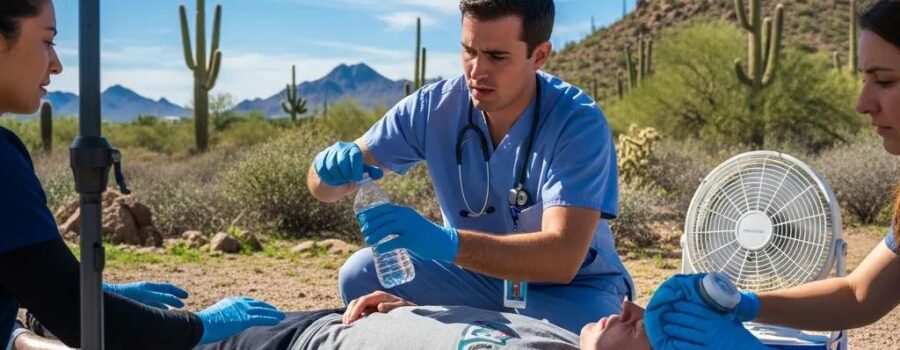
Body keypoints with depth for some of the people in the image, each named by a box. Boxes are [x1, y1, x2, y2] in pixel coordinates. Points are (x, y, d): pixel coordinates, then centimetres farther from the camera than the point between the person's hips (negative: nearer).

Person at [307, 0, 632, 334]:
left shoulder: (579, 123, -25)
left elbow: (562, 258, -36)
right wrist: (331, 167, -33)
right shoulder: (433, 107, -14)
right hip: (478, 272, 3)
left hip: (572, 287, -3)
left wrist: (446, 243, -49)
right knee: (362, 275, -16)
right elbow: (327, 186, -8)